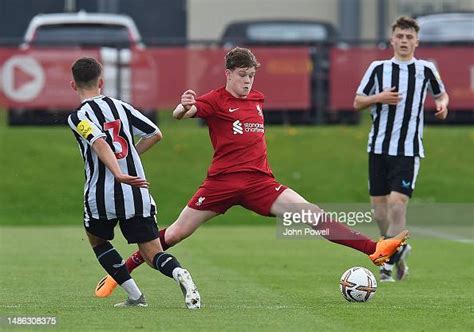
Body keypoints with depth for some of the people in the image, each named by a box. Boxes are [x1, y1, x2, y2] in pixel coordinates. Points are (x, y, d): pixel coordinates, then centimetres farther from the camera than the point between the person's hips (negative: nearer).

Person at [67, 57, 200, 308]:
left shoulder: (77, 117, -4)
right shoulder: (120, 106, 12)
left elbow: (99, 143, -23)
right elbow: (155, 134, 14)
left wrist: (118, 174, -35)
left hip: (102, 196, -3)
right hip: (137, 194, 3)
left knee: (97, 240, 26)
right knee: (152, 253, 3)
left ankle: (135, 296, 14)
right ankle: (179, 273, -32)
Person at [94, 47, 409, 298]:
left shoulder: (257, 99, 13)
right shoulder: (215, 100, -5)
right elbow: (180, 114, -24)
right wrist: (183, 107, -46)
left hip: (260, 181, 4)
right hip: (222, 181, -4)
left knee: (312, 214, -12)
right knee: (176, 233, 0)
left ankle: (374, 249, -20)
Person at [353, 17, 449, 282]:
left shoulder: (426, 69, 4)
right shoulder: (378, 68, 5)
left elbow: (441, 93, 22)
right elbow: (357, 102, 9)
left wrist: (442, 104, -1)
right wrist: (379, 98, -11)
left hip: (409, 149, -2)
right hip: (379, 148, 2)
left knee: (397, 204, -16)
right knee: (379, 208, 4)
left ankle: (389, 263, -7)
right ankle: (399, 249, 29)